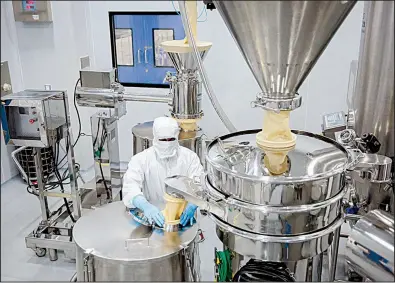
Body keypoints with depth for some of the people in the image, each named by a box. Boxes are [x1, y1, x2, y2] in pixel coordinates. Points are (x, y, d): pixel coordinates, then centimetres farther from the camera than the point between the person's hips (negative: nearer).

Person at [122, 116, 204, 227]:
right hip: (152, 218, 0)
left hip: (183, 219, 0)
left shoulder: (190, 157, 3)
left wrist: (192, 206, -30)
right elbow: (130, 186, -15)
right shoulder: (140, 159, -2)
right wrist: (145, 206, -36)